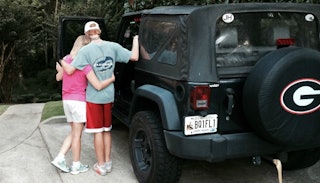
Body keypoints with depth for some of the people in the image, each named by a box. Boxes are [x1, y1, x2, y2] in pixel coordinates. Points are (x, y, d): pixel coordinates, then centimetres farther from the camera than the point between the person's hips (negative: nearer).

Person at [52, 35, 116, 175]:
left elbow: (58, 78, 20)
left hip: (66, 101, 7)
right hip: (79, 101, -6)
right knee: (77, 134, 4)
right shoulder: (85, 65, -16)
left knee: (74, 133, 19)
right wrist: (112, 79, -2)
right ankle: (76, 166, 14)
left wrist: (59, 70, 41)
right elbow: (98, 86, -18)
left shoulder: (66, 59, 4)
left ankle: (59, 158, 12)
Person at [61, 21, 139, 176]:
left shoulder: (86, 50, -13)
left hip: (94, 97, -4)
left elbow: (70, 70, -17)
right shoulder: (113, 46, -4)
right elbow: (134, 57, -3)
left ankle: (101, 166, 13)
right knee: (107, 130, 17)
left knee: (98, 131, 6)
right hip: (109, 95, 4)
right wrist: (135, 40, 13)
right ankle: (108, 162, 23)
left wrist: (62, 62, 5)